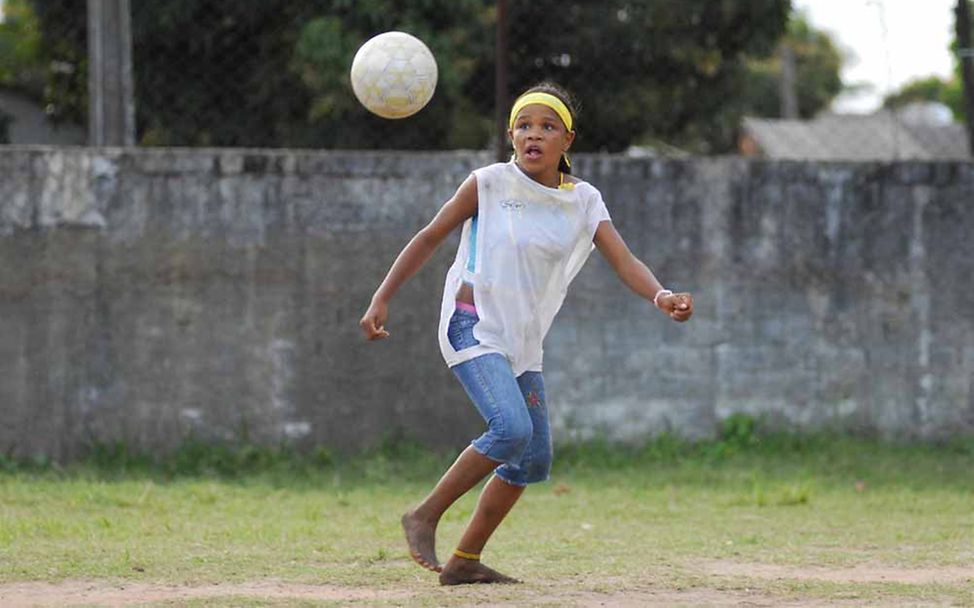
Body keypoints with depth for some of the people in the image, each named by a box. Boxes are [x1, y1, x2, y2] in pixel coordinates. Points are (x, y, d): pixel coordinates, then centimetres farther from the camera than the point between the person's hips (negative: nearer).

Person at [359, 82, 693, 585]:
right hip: (472, 326, -6)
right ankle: (424, 518, -10)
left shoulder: (583, 201, 3)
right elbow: (430, 238, 0)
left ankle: (464, 561, 16)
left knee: (534, 459, 6)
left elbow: (623, 260, -8)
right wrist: (382, 298, -4)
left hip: (522, 339, 6)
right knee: (512, 429, -25)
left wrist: (660, 296, -29)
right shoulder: (488, 184, -7)